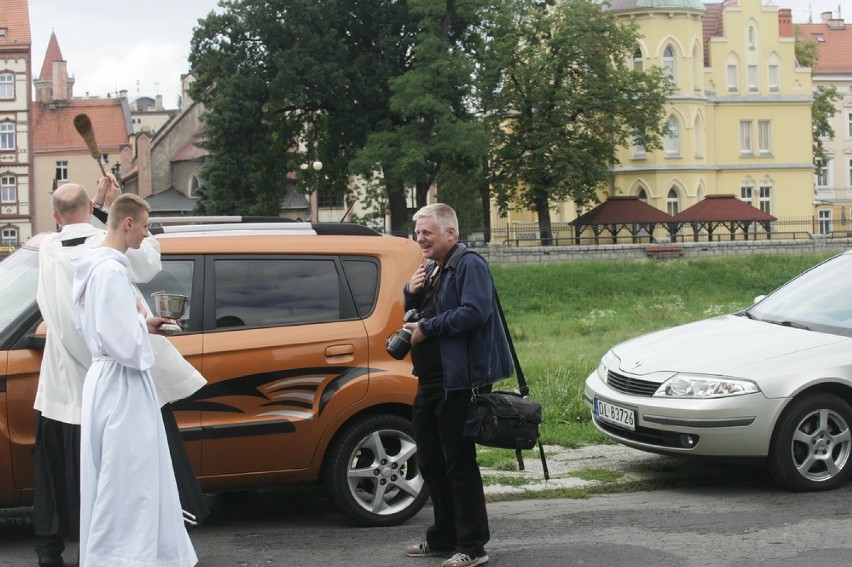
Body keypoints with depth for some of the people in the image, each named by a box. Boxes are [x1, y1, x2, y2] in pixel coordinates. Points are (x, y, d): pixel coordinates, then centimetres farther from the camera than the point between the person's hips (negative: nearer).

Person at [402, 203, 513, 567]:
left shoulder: (470, 266, -11)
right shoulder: (430, 270, 19)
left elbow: (474, 312, -24)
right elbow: (417, 316, 23)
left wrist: (427, 328, -19)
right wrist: (411, 292, 3)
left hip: (459, 382, -10)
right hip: (429, 382, 10)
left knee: (459, 465, -5)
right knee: (431, 462, 15)